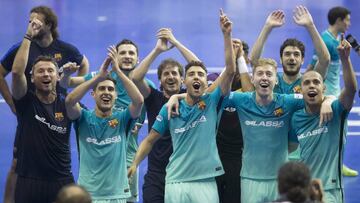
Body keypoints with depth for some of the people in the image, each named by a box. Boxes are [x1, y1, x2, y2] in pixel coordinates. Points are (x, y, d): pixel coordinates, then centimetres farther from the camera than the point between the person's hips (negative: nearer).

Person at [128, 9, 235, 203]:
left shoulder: (211, 102, 1)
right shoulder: (169, 108, 4)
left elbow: (230, 71, -10)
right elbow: (150, 140, 12)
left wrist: (227, 35, -17)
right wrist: (135, 164, 0)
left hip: (206, 181, -1)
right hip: (176, 181, 1)